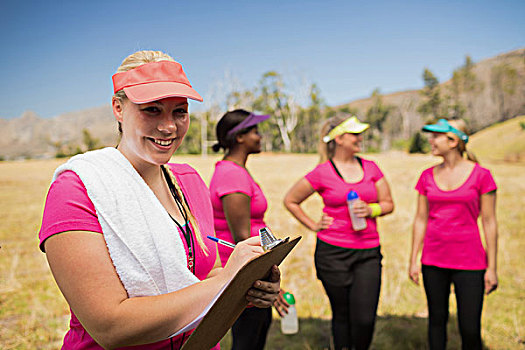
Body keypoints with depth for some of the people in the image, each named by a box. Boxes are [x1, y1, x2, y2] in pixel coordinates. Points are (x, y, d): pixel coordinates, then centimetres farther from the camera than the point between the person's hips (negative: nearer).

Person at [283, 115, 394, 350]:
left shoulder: (371, 168, 7)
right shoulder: (322, 173, -3)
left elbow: (388, 204, 12)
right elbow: (290, 200, 7)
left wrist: (370, 209, -8)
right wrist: (313, 225, 1)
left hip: (368, 253, 2)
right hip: (333, 252, -2)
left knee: (365, 319, -3)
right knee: (342, 316, 9)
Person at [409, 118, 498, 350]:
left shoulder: (481, 175, -5)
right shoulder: (428, 176, 4)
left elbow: (489, 222, -3)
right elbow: (420, 219, 8)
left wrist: (492, 268, -4)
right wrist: (413, 260, 5)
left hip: (469, 261, -3)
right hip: (433, 261, 3)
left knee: (470, 330, 0)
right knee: (437, 320, 12)